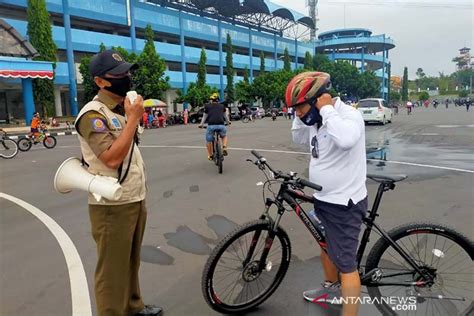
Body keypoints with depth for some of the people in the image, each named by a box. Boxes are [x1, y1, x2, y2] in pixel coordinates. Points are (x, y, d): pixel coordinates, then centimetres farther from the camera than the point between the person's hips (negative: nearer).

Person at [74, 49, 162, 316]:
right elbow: (112, 158, -27)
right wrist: (133, 118, -22)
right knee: (113, 269, 4)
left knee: (132, 262, 22)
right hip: (112, 207, -9)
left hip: (136, 200, 9)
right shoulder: (93, 114, -16)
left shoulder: (123, 109, 13)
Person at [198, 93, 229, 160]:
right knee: (224, 136, 30)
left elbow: (205, 116, 22)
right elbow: (225, 116, 34)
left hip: (211, 125, -1)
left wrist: (201, 124, 38)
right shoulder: (222, 106, 21)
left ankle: (210, 155, 25)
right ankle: (224, 148, 9)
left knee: (208, 140, 19)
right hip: (221, 125, 2)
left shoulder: (207, 106, 16)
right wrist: (228, 122, 53)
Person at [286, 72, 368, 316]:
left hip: (345, 204, -9)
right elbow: (298, 138, 15)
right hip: (323, 198, 10)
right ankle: (331, 288, 52)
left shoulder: (349, 115, -22)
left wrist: (327, 108, -31)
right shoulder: (317, 119, 3)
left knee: (346, 263, -1)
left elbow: (346, 139, -43)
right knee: (326, 246, 28)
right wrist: (300, 113, -1)